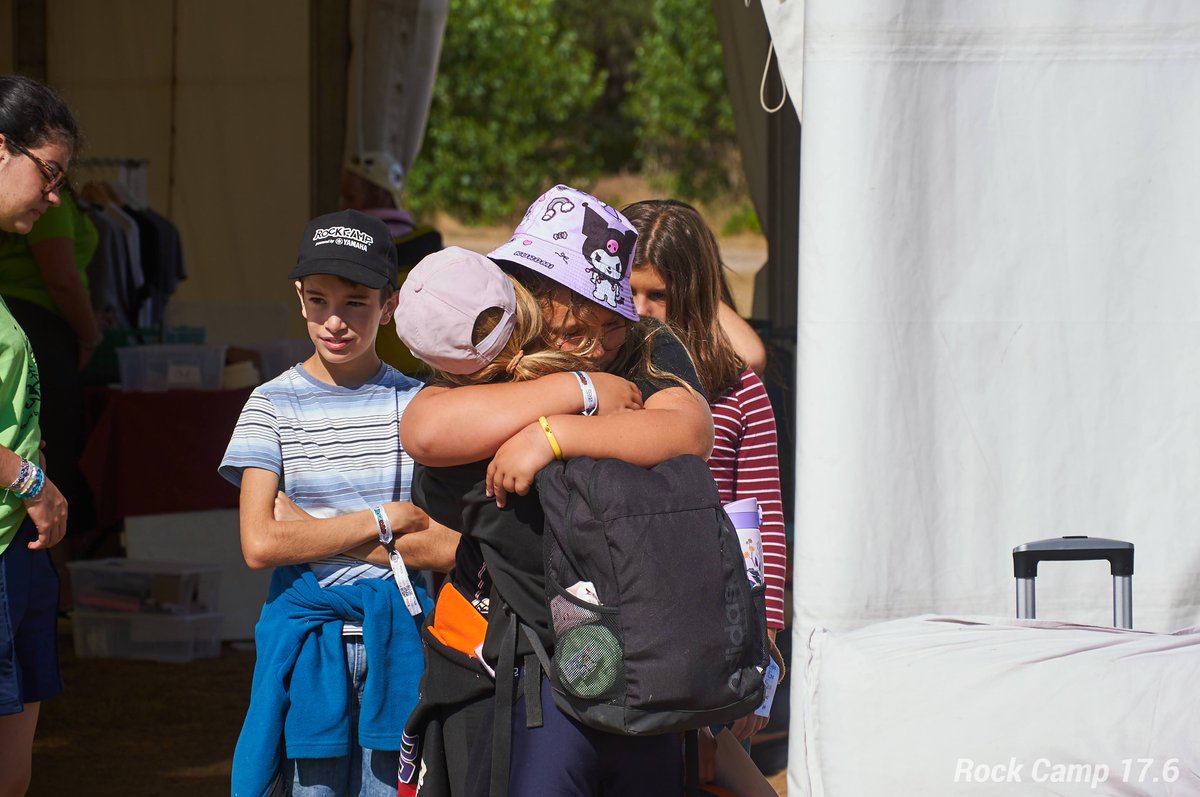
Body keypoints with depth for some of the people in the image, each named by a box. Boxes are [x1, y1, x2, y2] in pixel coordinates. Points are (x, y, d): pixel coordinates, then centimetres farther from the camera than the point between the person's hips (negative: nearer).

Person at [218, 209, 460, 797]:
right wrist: (383, 521, -9)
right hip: (308, 632, -1)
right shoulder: (274, 406, 0)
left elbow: (448, 547, -7)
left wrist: (313, 529, -11)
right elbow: (260, 544, -12)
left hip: (396, 633, 1)